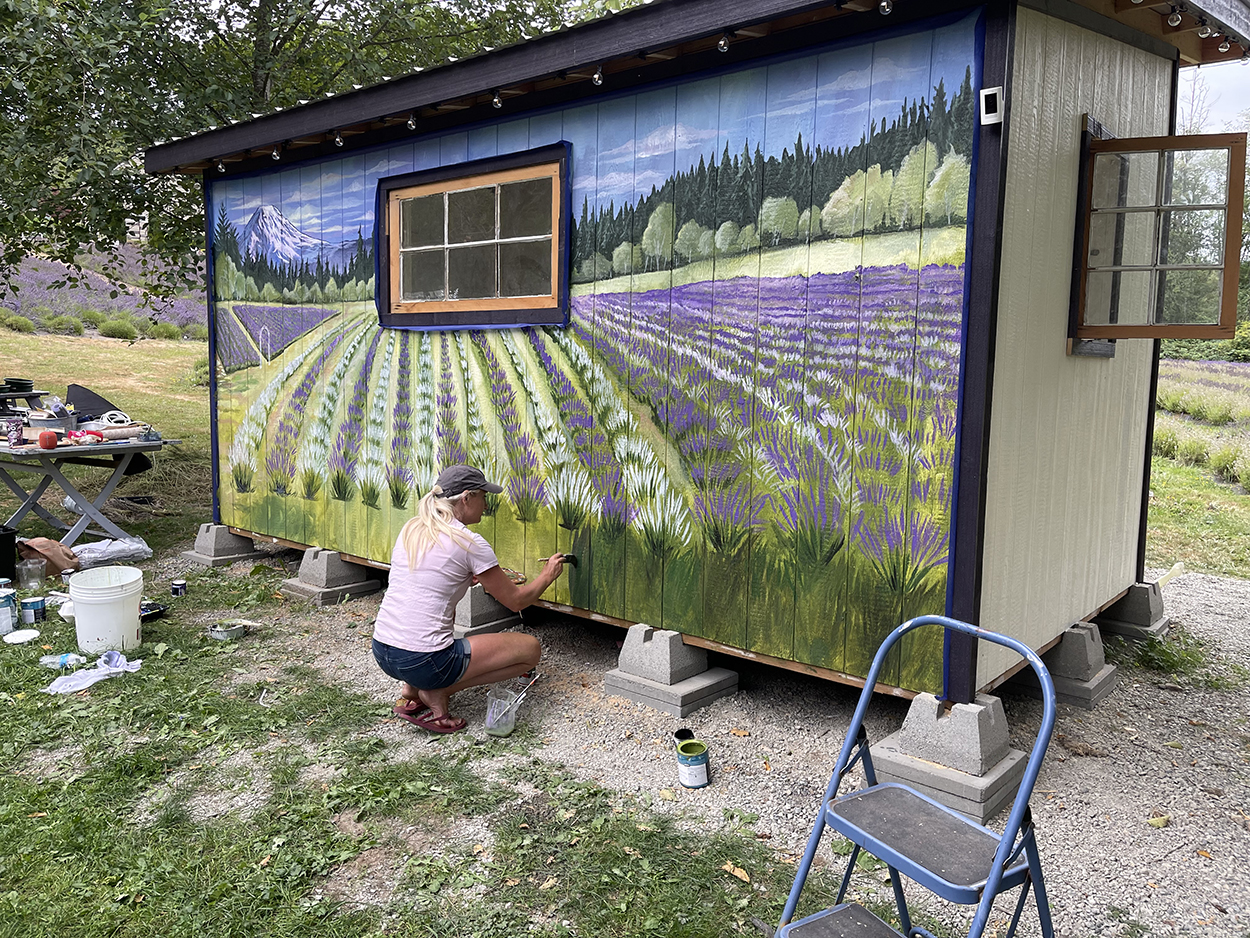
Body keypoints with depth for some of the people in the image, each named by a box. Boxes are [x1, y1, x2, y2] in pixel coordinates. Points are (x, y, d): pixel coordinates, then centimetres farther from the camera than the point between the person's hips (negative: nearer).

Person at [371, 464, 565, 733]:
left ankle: (413, 687, 16)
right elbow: (516, 601, -1)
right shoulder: (469, 542, -10)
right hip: (423, 662, -7)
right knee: (531, 648, 5)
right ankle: (437, 693, -1)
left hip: (381, 652, 8)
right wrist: (548, 574, 17)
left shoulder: (410, 528, 9)